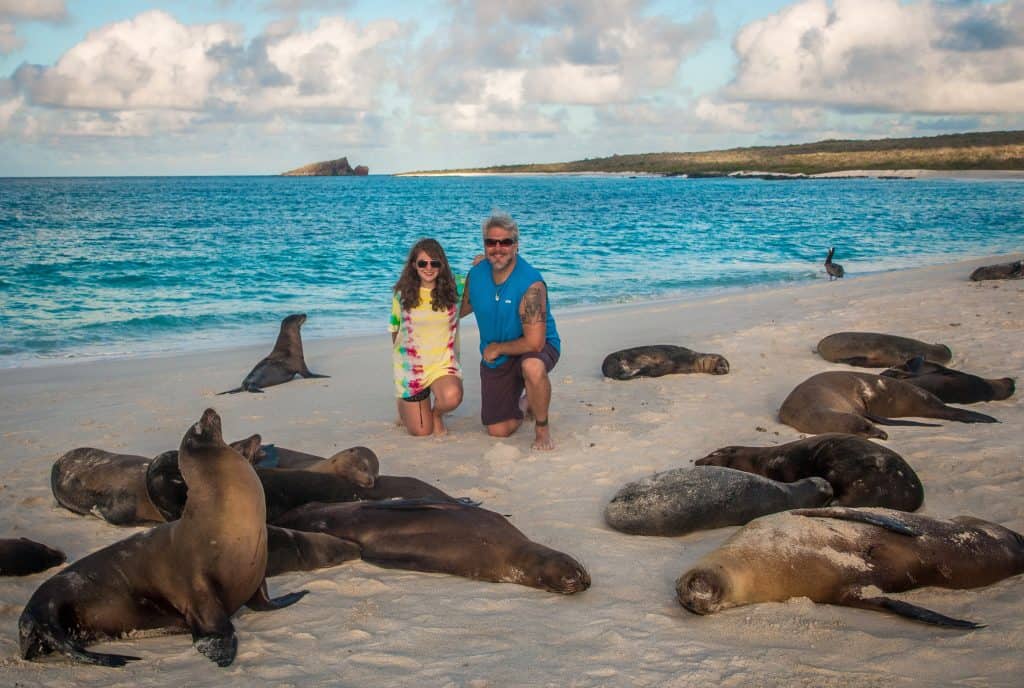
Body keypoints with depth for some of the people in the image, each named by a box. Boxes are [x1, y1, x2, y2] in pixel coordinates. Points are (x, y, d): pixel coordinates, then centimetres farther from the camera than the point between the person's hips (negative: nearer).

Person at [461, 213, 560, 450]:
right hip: (494, 359, 5)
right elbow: (462, 308, 14)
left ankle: (542, 427, -16)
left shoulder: (531, 284, -28)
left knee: (533, 367, -43)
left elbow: (534, 343, -31)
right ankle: (523, 404, 40)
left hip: (536, 348, -5)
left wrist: (497, 348, -18)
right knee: (498, 431, 5)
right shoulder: (475, 275, -9)